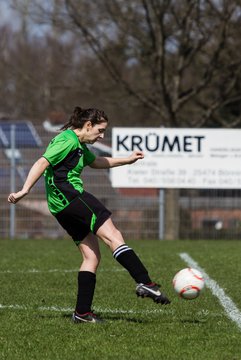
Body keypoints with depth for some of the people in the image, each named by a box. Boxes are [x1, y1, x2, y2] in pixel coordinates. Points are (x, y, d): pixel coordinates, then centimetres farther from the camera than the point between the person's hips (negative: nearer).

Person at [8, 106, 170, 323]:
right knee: (113, 236, -16)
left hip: (62, 207, 11)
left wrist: (127, 160, 39)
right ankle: (145, 283, -24)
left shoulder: (79, 145, 23)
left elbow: (96, 162, 40)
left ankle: (82, 312, 3)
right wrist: (25, 190, -25)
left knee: (91, 255, 7)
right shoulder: (67, 141, -9)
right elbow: (42, 163, -18)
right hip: (70, 197, -11)